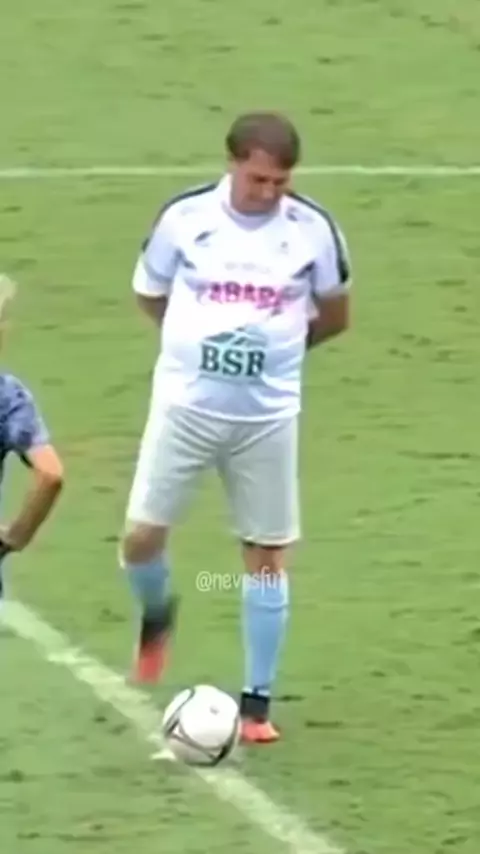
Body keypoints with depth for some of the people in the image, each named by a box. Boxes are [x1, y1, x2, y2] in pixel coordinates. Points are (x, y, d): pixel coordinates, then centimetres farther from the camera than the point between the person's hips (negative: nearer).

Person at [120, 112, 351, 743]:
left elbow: (334, 315, 8)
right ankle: (156, 615, 29)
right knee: (141, 538, -6)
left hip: (268, 414, 0)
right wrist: (201, 342, 4)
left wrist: (274, 345, 6)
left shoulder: (313, 230, -7)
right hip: (185, 404, 0)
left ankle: (258, 702, 13)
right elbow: (149, 294, 9)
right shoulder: (185, 218, -7)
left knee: (267, 555, 4)